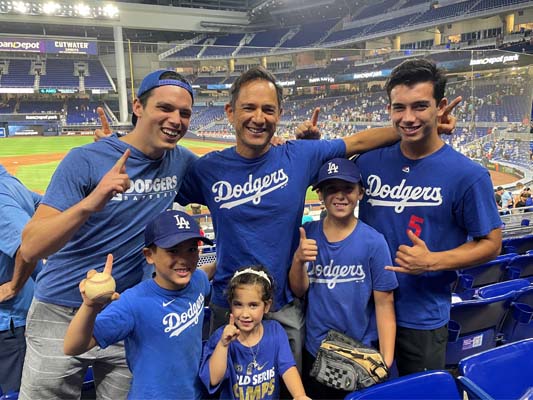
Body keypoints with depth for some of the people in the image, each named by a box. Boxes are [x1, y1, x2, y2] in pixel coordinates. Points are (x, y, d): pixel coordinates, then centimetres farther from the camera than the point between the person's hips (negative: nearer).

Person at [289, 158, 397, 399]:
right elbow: (298, 291, -3)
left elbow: (384, 303, -11)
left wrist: (386, 361, -13)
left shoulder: (373, 241, -13)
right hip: (314, 352, 3)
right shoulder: (307, 233, -5)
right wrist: (298, 259, -22)